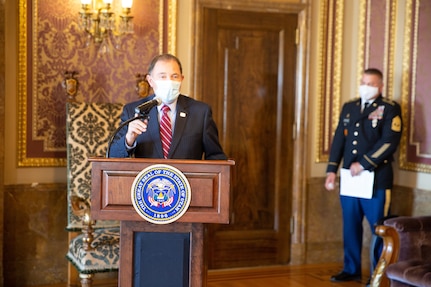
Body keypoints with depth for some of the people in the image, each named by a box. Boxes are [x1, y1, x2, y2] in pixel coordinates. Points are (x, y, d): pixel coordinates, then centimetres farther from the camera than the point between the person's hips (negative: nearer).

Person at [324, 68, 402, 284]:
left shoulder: (390, 109, -2)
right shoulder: (348, 107, 15)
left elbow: (389, 142, -13)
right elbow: (339, 139, 12)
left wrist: (364, 164, -15)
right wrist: (332, 170, 4)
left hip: (376, 179, -5)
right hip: (349, 178, 5)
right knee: (350, 226, 11)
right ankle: (351, 270, 22)